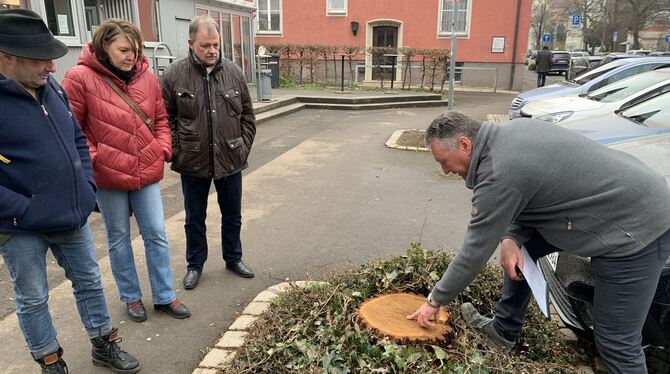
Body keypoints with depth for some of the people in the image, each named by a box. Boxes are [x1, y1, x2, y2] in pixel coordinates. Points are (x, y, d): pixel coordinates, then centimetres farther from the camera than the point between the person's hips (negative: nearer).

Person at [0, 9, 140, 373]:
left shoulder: (52, 88, 1)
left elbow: (77, 139, 14)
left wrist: (86, 185, 4)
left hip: (72, 216, 6)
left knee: (89, 281, 18)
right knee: (32, 299, 12)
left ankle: (103, 345, 36)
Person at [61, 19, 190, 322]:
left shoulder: (148, 78, 2)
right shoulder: (80, 78, -9)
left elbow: (160, 120, 12)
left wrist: (163, 149, -1)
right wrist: (91, 159, -13)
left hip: (147, 172, 3)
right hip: (108, 175, -3)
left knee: (156, 235, 7)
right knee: (119, 238, 12)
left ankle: (164, 297, 22)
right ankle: (131, 297, 30)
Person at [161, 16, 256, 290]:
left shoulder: (233, 72, -1)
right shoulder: (174, 75, -8)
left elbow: (247, 115, 6)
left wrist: (244, 147, 1)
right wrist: (177, 153, -8)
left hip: (230, 161, 2)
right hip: (193, 164, -2)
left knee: (232, 215, 17)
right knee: (195, 219, 14)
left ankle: (233, 258, 37)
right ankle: (195, 264, 33)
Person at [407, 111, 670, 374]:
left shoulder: (499, 176, -26)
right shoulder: (513, 130, 1)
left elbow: (475, 252, -16)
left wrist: (436, 300, -2)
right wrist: (510, 237, -7)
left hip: (637, 226, -10)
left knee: (616, 341, -2)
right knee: (519, 248, 15)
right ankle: (504, 331, 29)